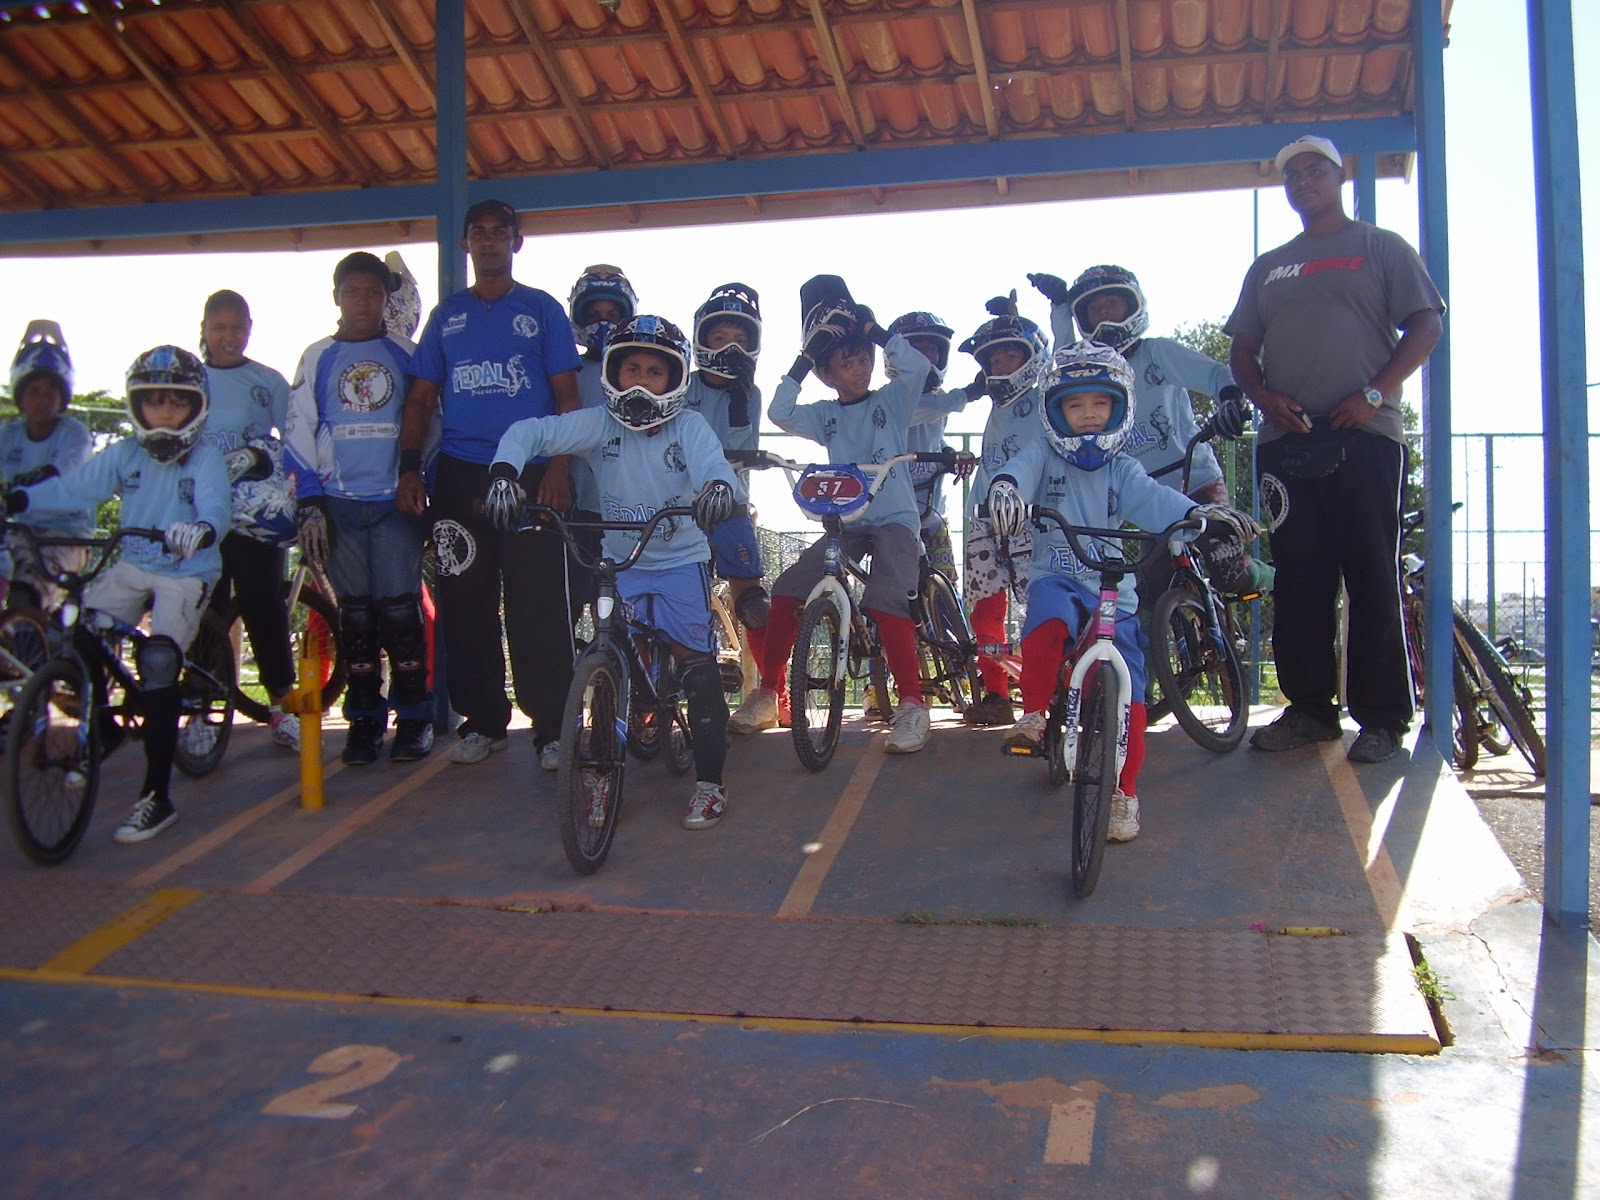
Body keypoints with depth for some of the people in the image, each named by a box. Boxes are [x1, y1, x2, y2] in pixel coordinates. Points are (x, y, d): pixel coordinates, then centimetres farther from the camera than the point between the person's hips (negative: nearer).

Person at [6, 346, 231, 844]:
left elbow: (216, 504, -28)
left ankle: (157, 796, -12)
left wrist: (203, 530, -52)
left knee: (159, 662, -20)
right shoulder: (124, 454, 1)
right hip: (132, 567, 5)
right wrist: (18, 498, -26)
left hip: (187, 573, -5)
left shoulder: (205, 457, -12)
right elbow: (75, 487, -9)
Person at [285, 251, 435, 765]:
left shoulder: (406, 356, 9)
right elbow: (299, 434, 9)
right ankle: (364, 720, 11)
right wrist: (310, 504, 0)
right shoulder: (317, 358, 11)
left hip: (396, 501, -1)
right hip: (339, 505, 1)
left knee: (400, 608, -6)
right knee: (356, 613, 3)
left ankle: (414, 718, 3)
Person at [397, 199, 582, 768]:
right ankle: (483, 720, 15)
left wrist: (559, 466, -8)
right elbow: (421, 398, 15)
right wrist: (409, 467, 3)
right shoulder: (446, 315, 16)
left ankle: (552, 728, 0)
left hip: (530, 474, -3)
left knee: (539, 607, -6)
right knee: (465, 604, 3)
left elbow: (566, 395, 4)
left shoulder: (542, 309, 9)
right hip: (459, 476, 3)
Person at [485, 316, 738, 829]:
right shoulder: (598, 424, -7)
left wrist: (719, 486, -52)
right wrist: (504, 473, -36)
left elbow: (713, 465, -26)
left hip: (681, 561, -2)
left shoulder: (690, 427, -9)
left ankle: (710, 782, 1)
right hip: (619, 565, 2)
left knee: (697, 666, -9)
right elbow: (529, 432, -15)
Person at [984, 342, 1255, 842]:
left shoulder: (1122, 470, 7)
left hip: (1115, 593, 2)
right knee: (1048, 616, -37)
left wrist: (1200, 513, -33)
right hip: (1056, 579, -2)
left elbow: (1153, 499, -11)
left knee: (1127, 693, -5)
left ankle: (1124, 791, 12)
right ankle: (1033, 715, -18)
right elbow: (1019, 468, -18)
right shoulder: (1043, 454, 4)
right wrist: (1004, 487, -43)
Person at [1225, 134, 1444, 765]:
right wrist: (1264, 396, -1)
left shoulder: (1381, 247, 9)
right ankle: (1309, 707, 9)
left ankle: (1382, 717, -1)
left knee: (1372, 576, -5)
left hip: (1364, 436, -4)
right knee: (1298, 579, 2)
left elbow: (1426, 324, 2)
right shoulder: (1268, 267, 21)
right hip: (1287, 439, 4)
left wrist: (1374, 394, -11)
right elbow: (1242, 349, 20)